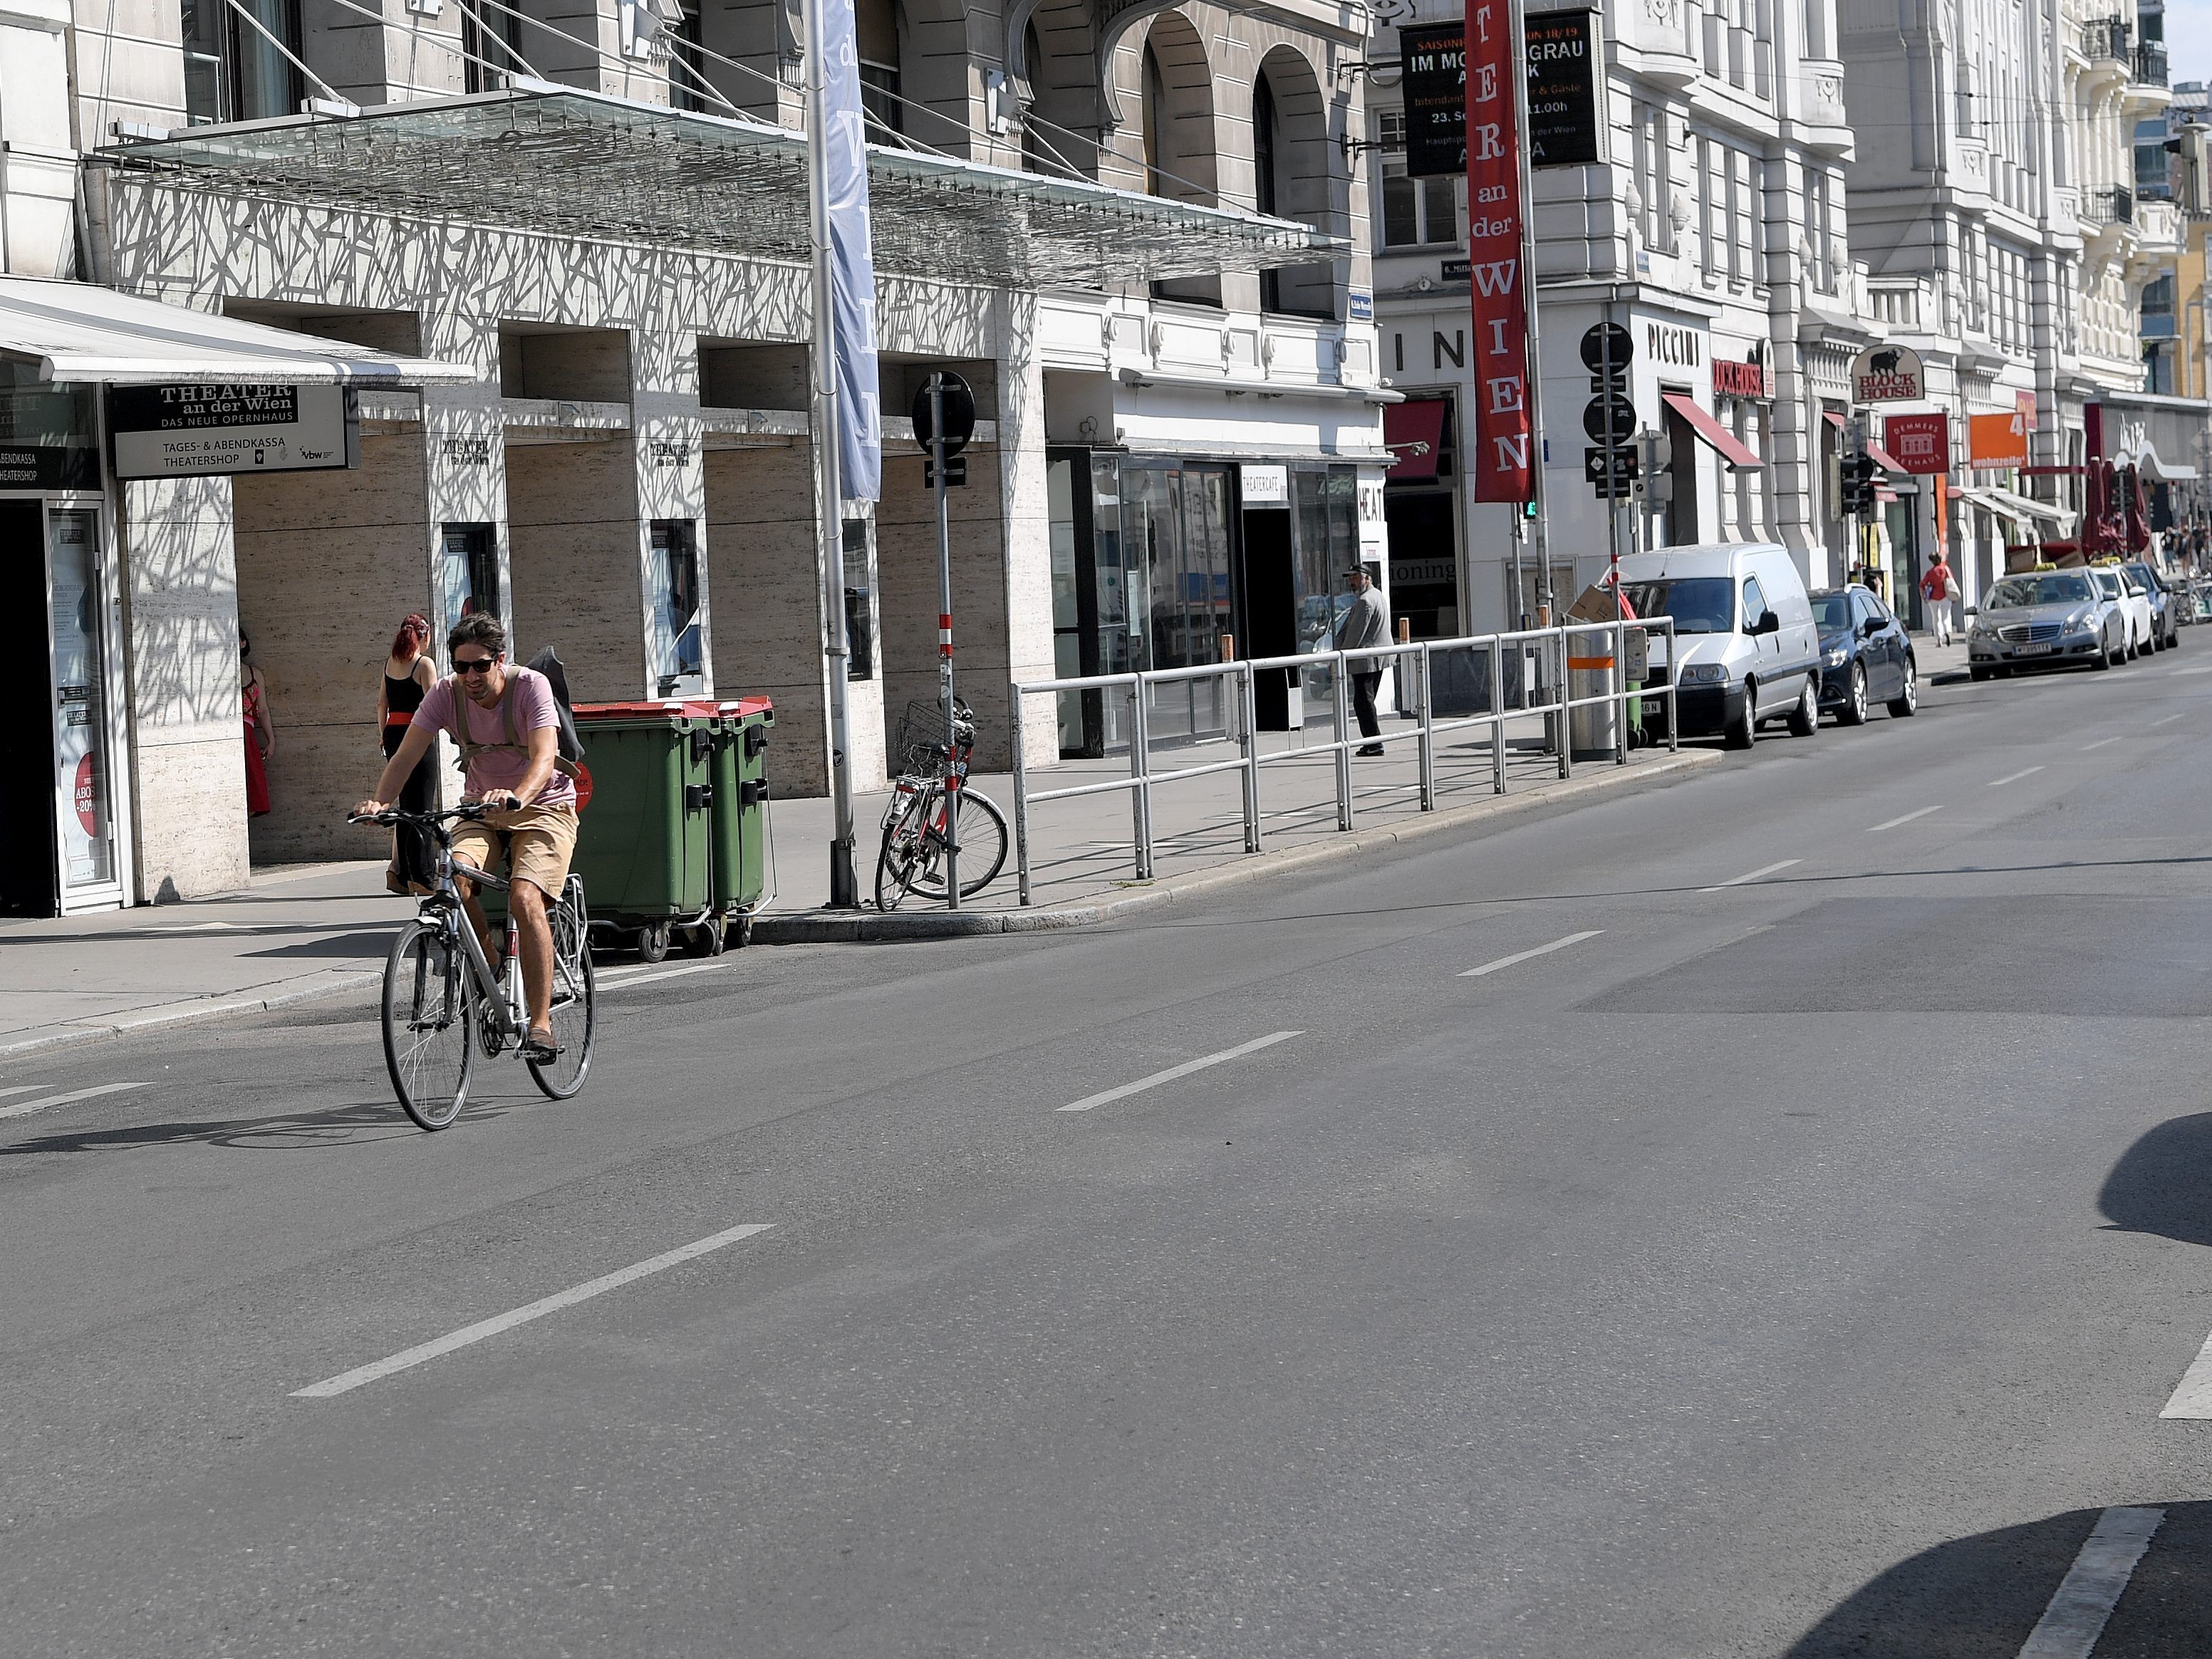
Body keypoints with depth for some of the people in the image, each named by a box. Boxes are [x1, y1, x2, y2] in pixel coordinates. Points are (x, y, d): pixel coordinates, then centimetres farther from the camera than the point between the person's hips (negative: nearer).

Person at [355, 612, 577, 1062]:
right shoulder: (446, 693, -10)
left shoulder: (531, 686, -21)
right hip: (482, 808, 4)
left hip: (543, 806, -4)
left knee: (525, 900, -27)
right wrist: (379, 801, -36)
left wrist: (517, 797, -54)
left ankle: (541, 1024, -23)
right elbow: (407, 754, -16)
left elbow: (544, 758, -34)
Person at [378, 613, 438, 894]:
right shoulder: (424, 664, -10)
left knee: (405, 804, 13)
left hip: (393, 734, 7)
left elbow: (382, 703, 16)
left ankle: (402, 872, 9)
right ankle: (420, 875, -4)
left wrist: (382, 735, 26)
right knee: (420, 807, -3)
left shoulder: (389, 663, 10)